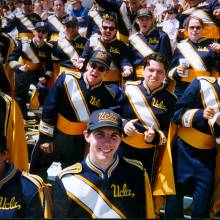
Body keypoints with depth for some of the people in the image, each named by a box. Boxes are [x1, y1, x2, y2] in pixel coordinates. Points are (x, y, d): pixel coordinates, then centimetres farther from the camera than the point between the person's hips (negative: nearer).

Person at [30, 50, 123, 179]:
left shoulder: (107, 94, -12)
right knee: (36, 173, 16)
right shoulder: (67, 79, -17)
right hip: (53, 134, -1)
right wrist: (45, 137, -9)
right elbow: (49, 109, -12)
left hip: (77, 142, 1)